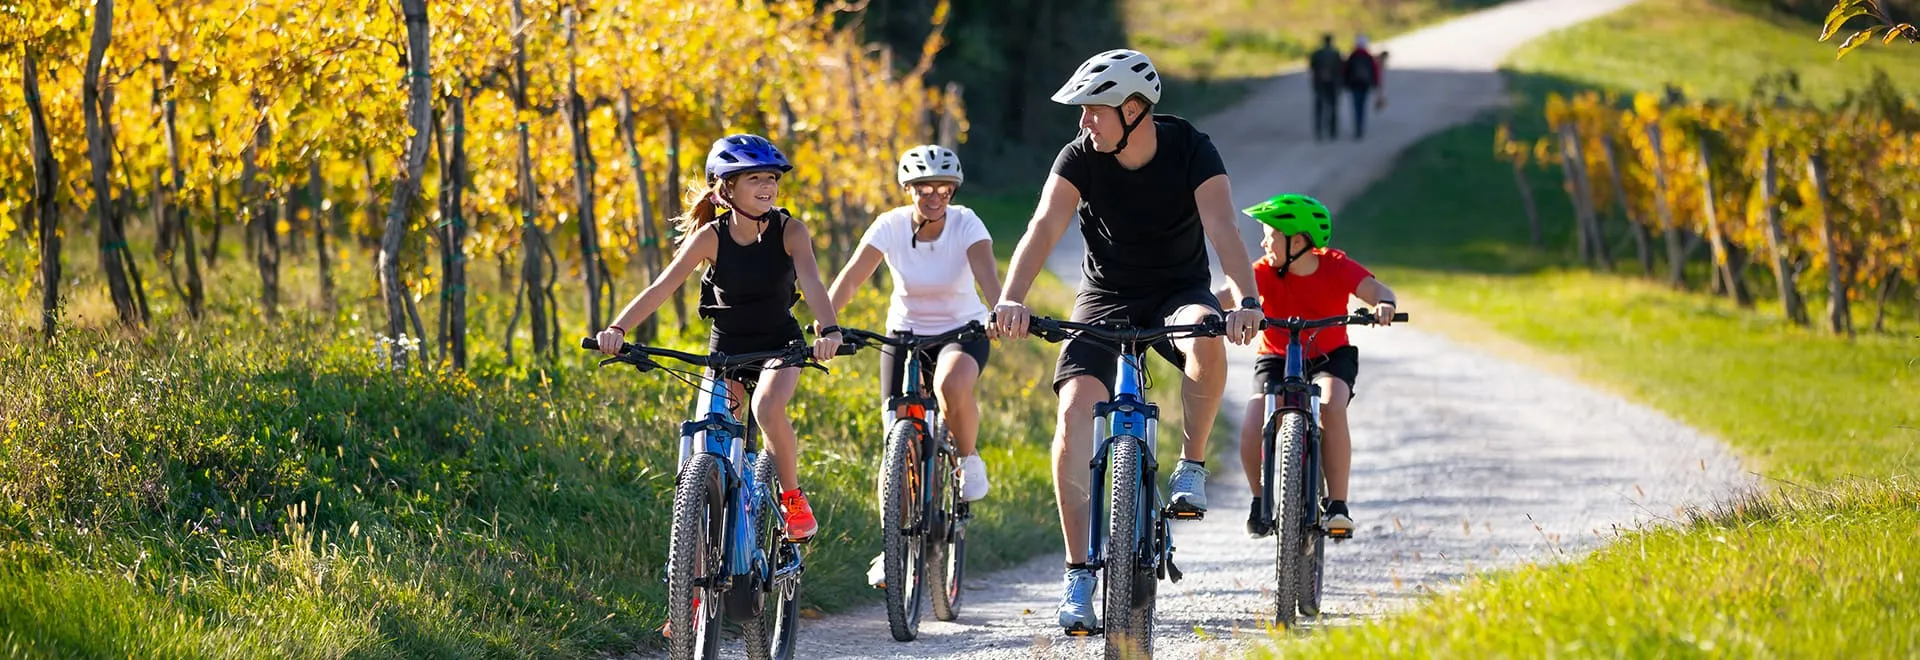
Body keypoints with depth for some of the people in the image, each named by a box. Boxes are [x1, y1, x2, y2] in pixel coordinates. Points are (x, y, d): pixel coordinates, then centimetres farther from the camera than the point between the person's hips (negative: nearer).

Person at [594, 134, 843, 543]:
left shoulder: (790, 231, -16)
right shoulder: (711, 236, -15)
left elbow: (811, 283, -31)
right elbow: (662, 287, -22)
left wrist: (829, 331, -51)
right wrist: (617, 329, -37)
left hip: (779, 344, -2)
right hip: (726, 348, 2)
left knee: (768, 409, -31)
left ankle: (793, 499, -10)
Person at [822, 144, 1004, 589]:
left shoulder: (966, 225, -16)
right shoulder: (890, 226, -14)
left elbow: (988, 276, -32)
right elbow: (848, 281, -22)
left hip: (962, 331, -2)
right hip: (905, 332, 2)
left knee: (952, 384, -38)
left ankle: (968, 459, -9)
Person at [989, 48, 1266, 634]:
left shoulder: (1191, 151, -17)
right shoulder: (1080, 158, -13)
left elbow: (1222, 230, -29)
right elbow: (1044, 227, -25)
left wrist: (1246, 301, -46)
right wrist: (1011, 299, -42)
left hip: (1179, 293, -1)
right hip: (1106, 298, 2)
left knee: (1206, 339, -38)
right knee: (1074, 414, -20)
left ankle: (1192, 465, -12)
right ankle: (1079, 574, -13)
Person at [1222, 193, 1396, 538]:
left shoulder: (1335, 266, -16)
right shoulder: (1266, 271, -16)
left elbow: (1375, 289, -29)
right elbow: (1234, 290, -34)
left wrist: (1383, 303, -54)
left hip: (1330, 357, -1)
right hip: (1276, 358, 1)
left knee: (1331, 408, -34)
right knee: (1252, 428, -24)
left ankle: (1337, 505, -22)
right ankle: (1261, 503, 3)